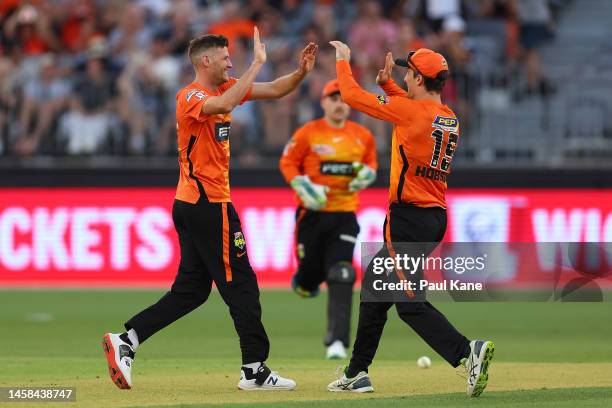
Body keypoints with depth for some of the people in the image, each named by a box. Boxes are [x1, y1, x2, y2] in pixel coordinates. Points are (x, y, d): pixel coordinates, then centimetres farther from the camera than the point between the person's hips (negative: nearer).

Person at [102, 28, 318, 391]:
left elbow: (275, 90, 15)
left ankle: (126, 341, 5)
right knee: (241, 285, -5)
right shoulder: (190, 96, -13)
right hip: (209, 204, -10)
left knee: (192, 289, 11)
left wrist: (301, 71, -2)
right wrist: (257, 64, -30)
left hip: (191, 207, 10)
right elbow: (224, 106, -35)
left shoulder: (224, 88, 14)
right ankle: (255, 371, -1)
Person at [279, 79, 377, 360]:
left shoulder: (363, 137, 5)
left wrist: (366, 175, -3)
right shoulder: (307, 134, -4)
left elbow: (371, 164, 20)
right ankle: (303, 283, 45)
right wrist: (304, 187, -13)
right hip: (312, 213, -1)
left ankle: (337, 341, -13)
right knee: (311, 272, 4)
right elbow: (288, 163, 2)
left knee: (341, 278, -13)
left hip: (345, 215, 1)